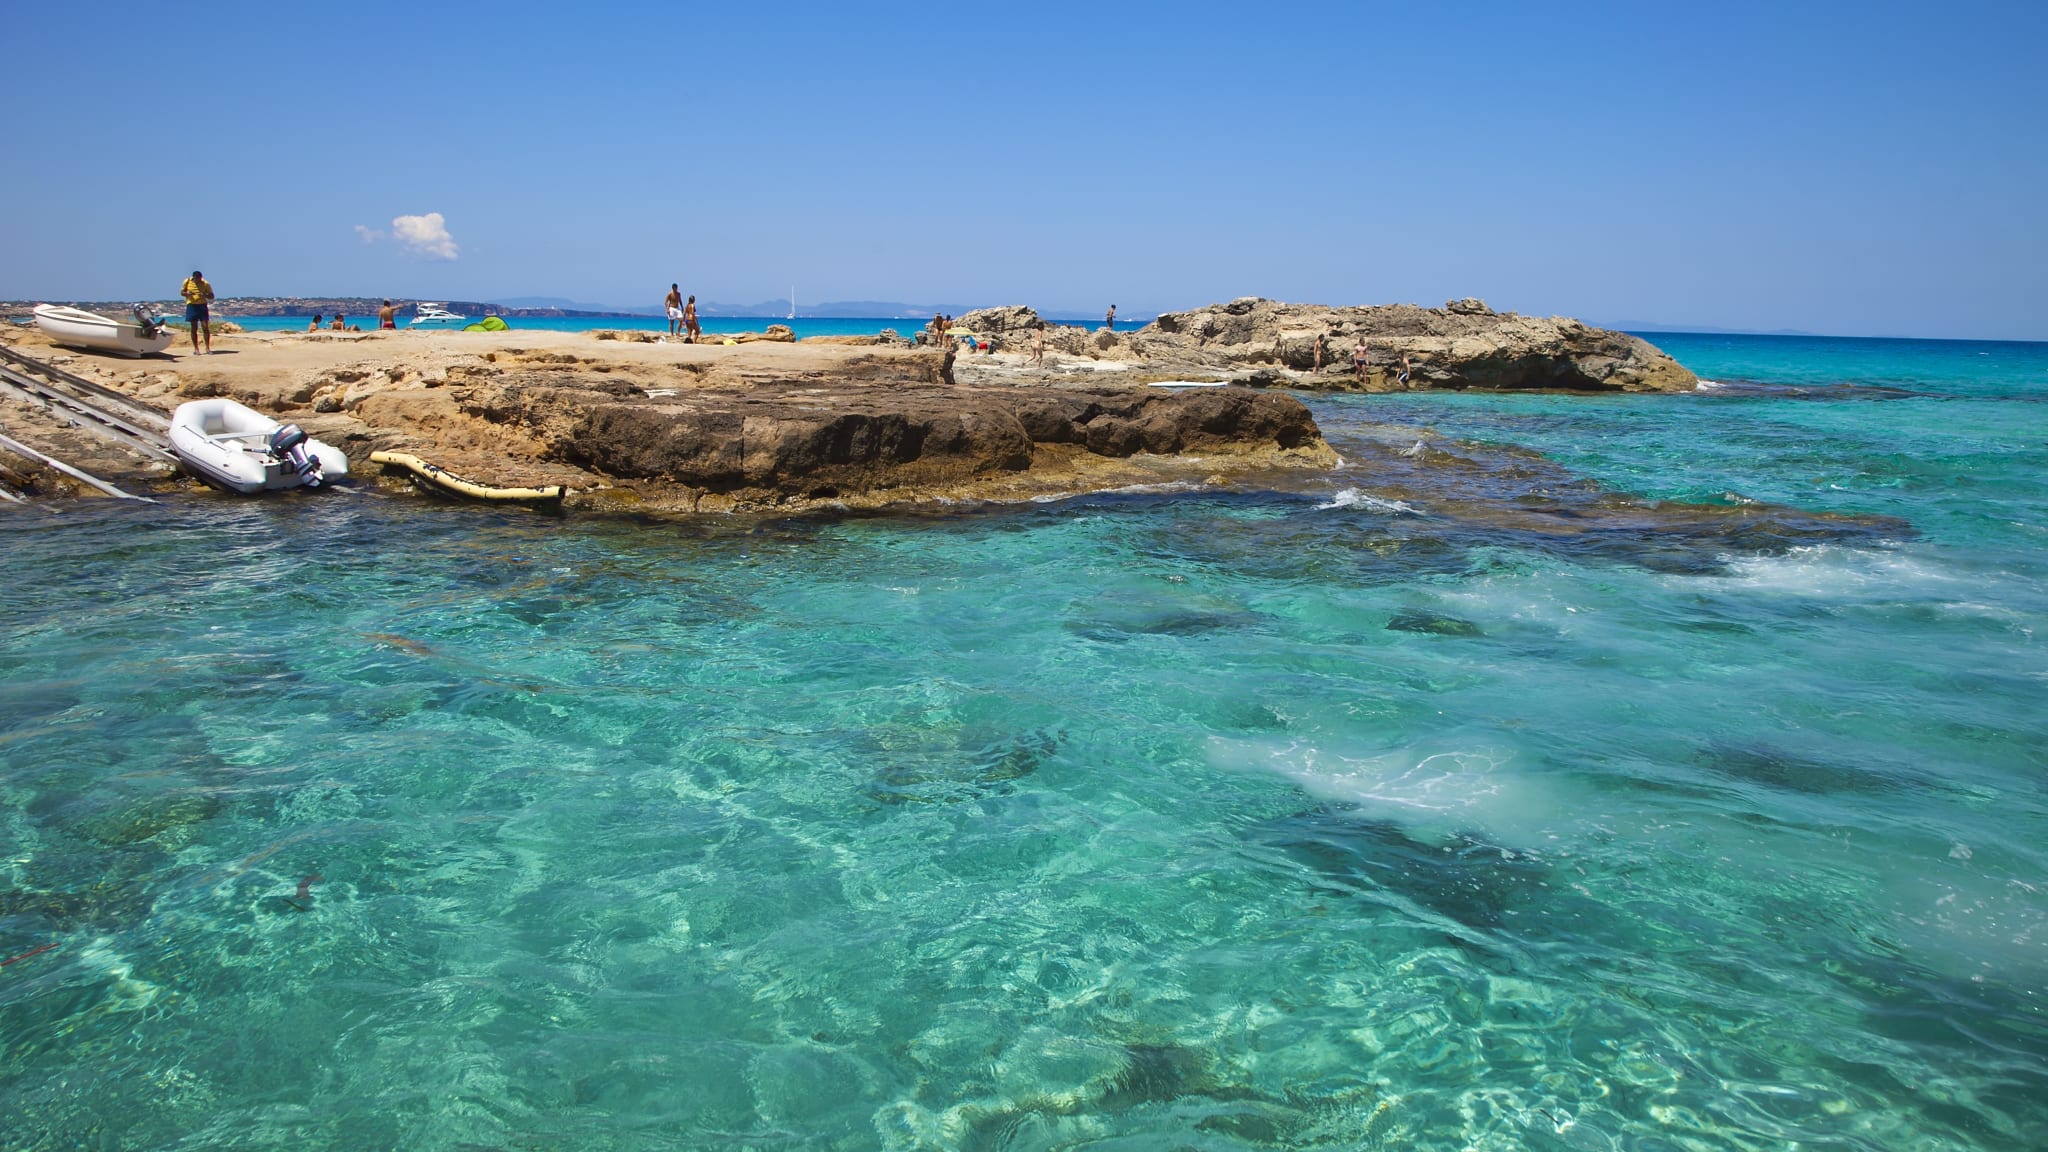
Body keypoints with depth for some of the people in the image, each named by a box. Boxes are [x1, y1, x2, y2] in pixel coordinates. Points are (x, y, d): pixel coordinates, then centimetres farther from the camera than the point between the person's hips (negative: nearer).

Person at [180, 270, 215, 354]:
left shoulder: (206, 284, -2)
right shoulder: (187, 282, 1)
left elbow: (211, 296, 3)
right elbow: (182, 292, 9)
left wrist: (205, 295, -19)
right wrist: (187, 294, -13)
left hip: (202, 305, -1)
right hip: (192, 305, 1)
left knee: (205, 327, -7)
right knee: (194, 328, 2)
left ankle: (208, 348, -4)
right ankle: (196, 349, 6)